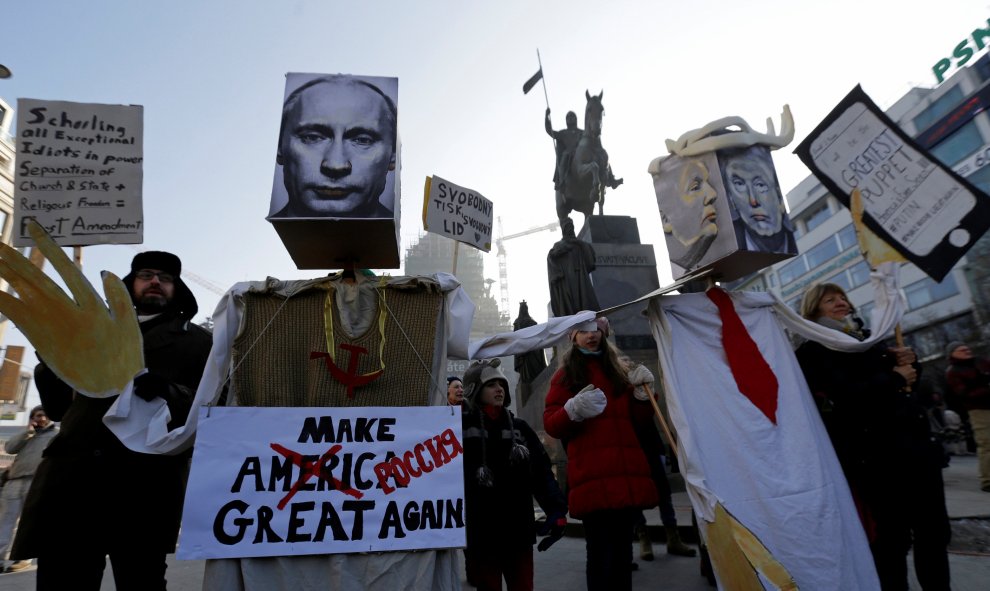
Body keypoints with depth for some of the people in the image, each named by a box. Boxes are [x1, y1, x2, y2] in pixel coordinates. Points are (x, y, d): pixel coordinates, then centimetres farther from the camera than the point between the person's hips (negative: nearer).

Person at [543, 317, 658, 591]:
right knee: (600, 552, -9)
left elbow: (639, 422, 18)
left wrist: (642, 393, 1)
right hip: (592, 477, -4)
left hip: (627, 473, 4)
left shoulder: (620, 371, 19)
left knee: (622, 550, 11)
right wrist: (573, 410, -20)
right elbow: (550, 425, -1)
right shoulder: (565, 374, 7)